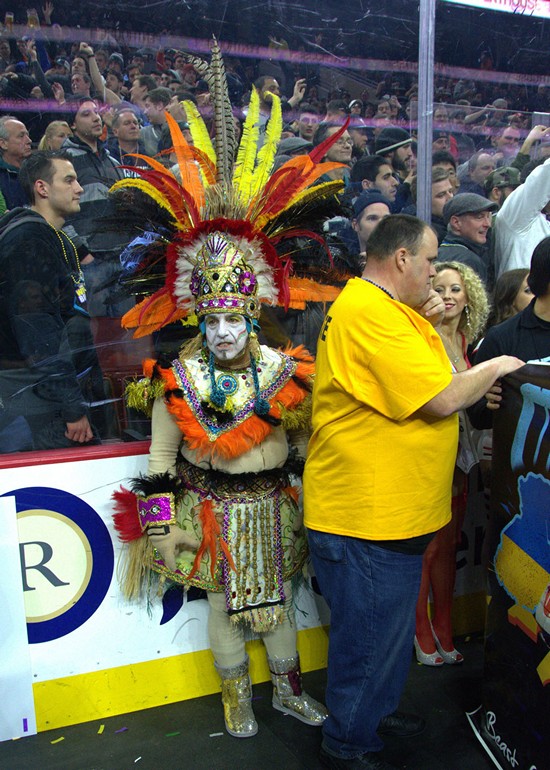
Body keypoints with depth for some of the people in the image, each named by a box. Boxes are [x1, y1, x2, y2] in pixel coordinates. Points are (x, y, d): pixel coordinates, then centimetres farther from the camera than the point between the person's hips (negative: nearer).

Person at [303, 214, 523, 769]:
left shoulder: (381, 307, 12)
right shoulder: (369, 312, -23)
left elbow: (411, 378, 20)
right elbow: (441, 399, -25)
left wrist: (426, 324, 5)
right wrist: (494, 368, -7)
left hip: (392, 511, 11)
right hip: (364, 518, -11)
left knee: (391, 625, 26)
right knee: (369, 636, 8)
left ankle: (375, 710, 48)